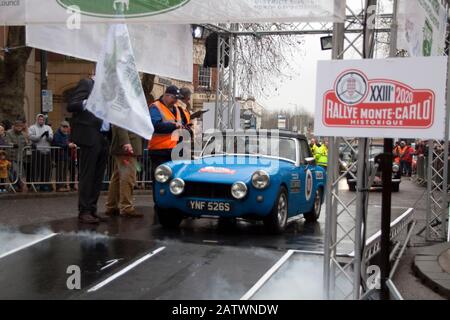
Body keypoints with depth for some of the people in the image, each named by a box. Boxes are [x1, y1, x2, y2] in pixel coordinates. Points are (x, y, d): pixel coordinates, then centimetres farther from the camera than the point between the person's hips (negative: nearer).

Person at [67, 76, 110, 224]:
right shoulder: (86, 83, -2)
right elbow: (71, 106, -9)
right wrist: (86, 103, -26)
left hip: (103, 138, 8)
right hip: (90, 136, -7)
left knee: (98, 177, 8)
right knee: (86, 176, -5)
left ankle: (92, 209, 14)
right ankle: (84, 212, -2)